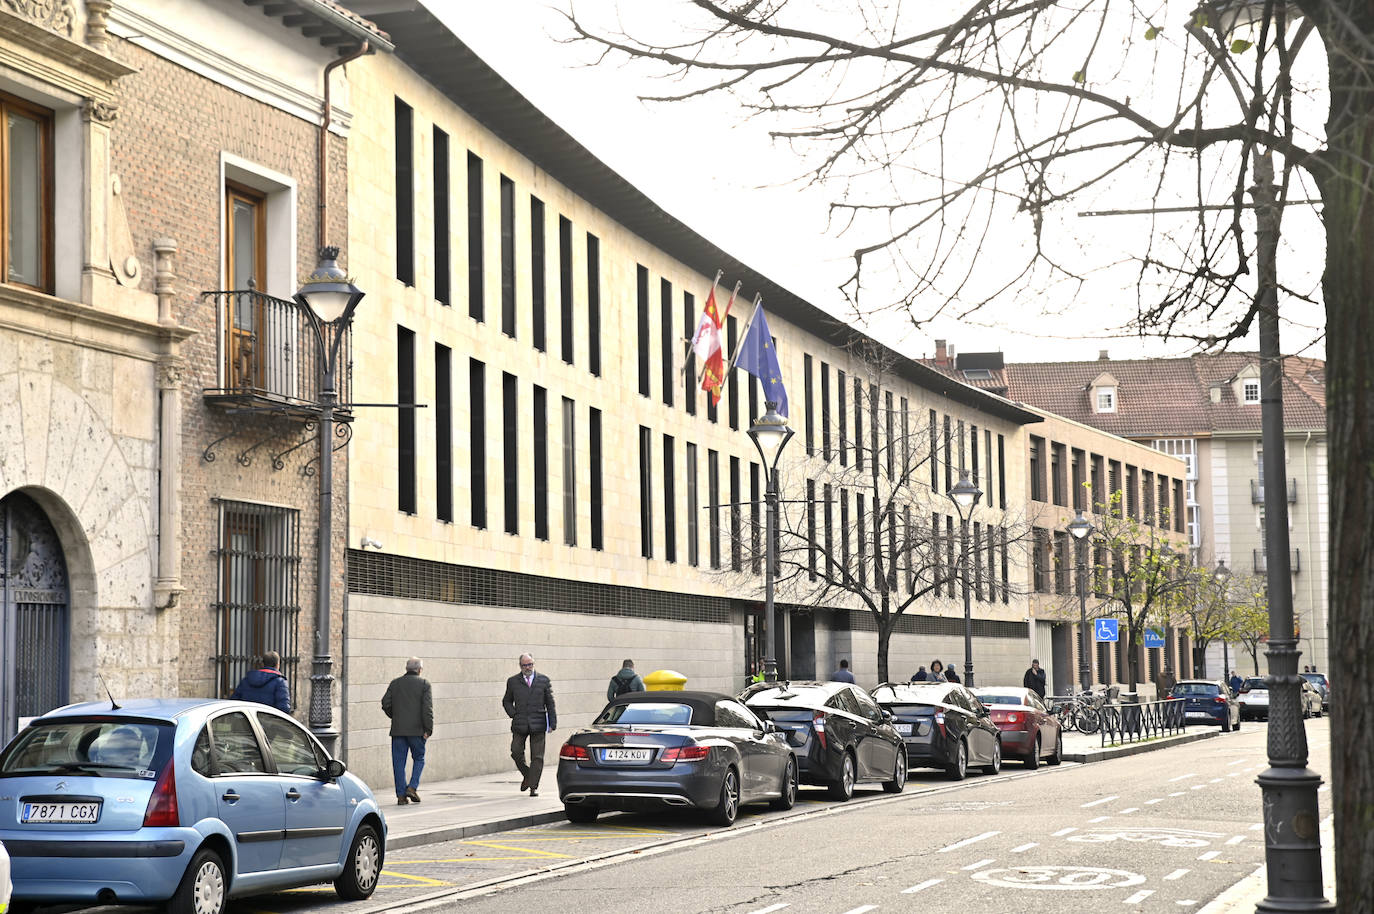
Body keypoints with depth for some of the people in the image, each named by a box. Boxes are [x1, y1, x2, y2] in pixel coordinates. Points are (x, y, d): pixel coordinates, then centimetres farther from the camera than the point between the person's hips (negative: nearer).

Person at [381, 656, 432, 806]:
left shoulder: (395, 683, 8)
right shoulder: (424, 683, -1)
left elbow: (385, 704, 4)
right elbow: (427, 708, -9)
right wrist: (428, 729, -8)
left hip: (398, 730, 2)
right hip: (417, 729, -2)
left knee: (399, 762, 4)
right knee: (419, 759, 12)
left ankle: (401, 795, 1)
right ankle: (412, 787, -4)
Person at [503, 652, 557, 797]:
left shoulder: (544, 680, 7)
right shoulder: (513, 681, 8)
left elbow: (550, 703, 7)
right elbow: (506, 701, 17)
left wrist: (552, 724, 1)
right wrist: (513, 714, 0)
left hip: (538, 725, -1)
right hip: (519, 724, 1)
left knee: (537, 757, -2)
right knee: (516, 752, -5)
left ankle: (533, 787, 3)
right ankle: (527, 775, 21)